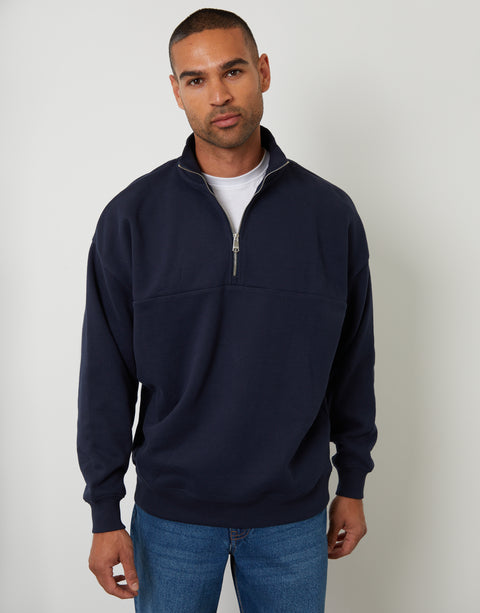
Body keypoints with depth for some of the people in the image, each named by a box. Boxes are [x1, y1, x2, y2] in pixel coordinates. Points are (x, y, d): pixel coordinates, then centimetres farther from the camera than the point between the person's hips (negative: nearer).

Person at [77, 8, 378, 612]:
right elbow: (106, 376, -4)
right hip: (171, 515, 0)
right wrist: (105, 513, -3)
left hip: (293, 517, 1)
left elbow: (353, 363, 4)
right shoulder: (132, 216, -7)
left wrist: (352, 484, 8)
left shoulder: (330, 212, -4)